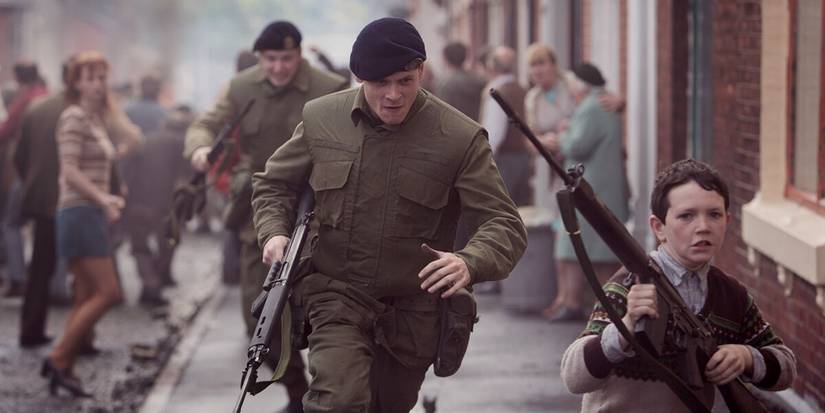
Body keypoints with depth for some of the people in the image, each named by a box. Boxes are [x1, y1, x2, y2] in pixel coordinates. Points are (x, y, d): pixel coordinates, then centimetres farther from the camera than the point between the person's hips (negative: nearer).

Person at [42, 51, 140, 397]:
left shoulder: (97, 119, 17)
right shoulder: (74, 117, -9)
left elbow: (133, 139, 17)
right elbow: (70, 171, -18)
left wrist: (111, 106, 19)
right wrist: (103, 198, -24)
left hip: (92, 214, 9)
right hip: (79, 212, -9)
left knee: (87, 298, 8)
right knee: (108, 293, -13)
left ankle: (64, 368, 8)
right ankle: (58, 359, -9)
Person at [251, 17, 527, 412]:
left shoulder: (461, 138, -12)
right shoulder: (321, 119, -4)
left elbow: (504, 224, -14)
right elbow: (274, 184, 13)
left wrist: (470, 264, -36)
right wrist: (274, 233, -9)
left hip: (413, 309, 0)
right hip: (336, 295, 0)